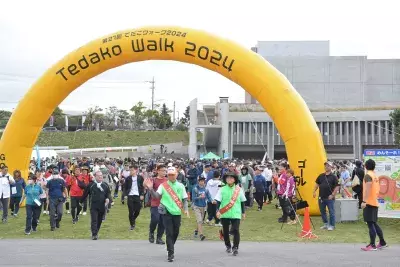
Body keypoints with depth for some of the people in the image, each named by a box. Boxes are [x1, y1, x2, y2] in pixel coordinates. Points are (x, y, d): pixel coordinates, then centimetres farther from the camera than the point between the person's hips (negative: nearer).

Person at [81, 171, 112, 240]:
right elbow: (85, 193, 7)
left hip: (102, 206, 3)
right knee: (94, 220, -11)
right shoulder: (91, 185, -1)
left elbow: (109, 193, 9)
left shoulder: (105, 185, 9)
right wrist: (81, 201, 14)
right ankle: (94, 235, -12)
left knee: (99, 221, 11)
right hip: (93, 206, -3)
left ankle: (96, 233, 26)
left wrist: (108, 198, -12)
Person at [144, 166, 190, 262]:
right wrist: (150, 189, -27)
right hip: (167, 212, -3)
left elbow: (184, 199, 8)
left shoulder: (180, 186, 6)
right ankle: (171, 253, -5)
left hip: (177, 212, 3)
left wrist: (186, 209, -6)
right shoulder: (163, 186, 0)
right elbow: (156, 196, -11)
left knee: (175, 232, 12)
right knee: (169, 233, -6)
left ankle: (170, 248, 35)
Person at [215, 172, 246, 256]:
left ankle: (235, 248, -10)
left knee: (236, 230, -12)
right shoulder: (222, 190, 1)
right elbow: (218, 201, -1)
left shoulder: (239, 190, 4)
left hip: (236, 213, -1)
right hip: (224, 214, 1)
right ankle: (228, 246, 28)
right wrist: (218, 211, -12)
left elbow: (242, 201, 12)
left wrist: (243, 212, 13)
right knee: (225, 231, 10)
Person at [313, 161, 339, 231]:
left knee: (331, 212, -2)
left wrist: (332, 195, -15)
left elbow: (337, 187, -8)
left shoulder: (333, 177, -5)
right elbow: (317, 184, 16)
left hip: (329, 198, -5)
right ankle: (326, 224, 27)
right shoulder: (321, 176, 9)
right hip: (321, 197, 5)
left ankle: (331, 225, 8)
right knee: (322, 211, 14)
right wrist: (314, 191, 4)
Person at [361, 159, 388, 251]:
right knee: (374, 223, 16)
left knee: (370, 224, -8)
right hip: (375, 202, 9)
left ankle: (372, 245, -10)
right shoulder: (375, 176, 15)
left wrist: (364, 201, -26)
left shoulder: (368, 175, -11)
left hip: (369, 203, -9)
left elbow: (368, 189, -22)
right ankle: (382, 242, 22)